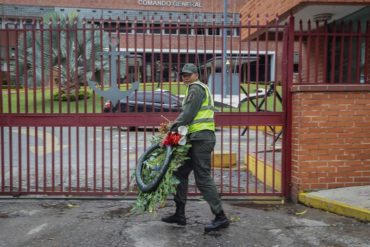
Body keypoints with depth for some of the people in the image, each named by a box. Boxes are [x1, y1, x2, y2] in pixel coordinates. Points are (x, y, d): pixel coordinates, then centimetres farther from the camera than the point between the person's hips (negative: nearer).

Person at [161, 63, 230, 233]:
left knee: (202, 179, -9)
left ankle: (221, 217, -3)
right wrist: (177, 128, 11)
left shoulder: (196, 88, -7)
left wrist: (173, 128, -13)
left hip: (201, 138, -10)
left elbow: (188, 113, -17)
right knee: (180, 173, 11)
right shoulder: (198, 88, 25)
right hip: (197, 138, 10)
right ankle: (180, 214, 18)